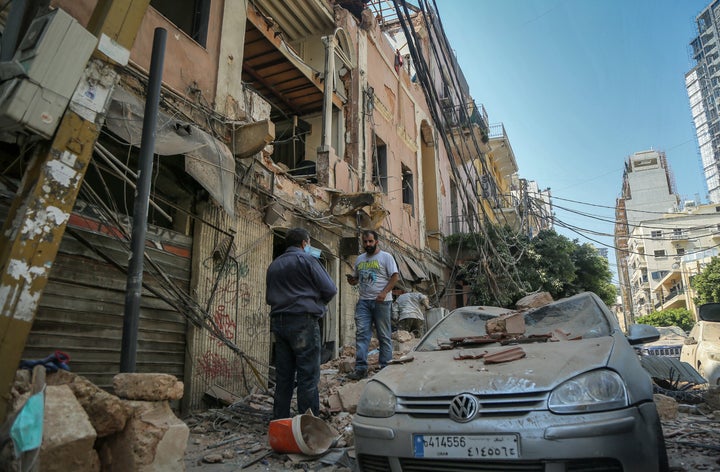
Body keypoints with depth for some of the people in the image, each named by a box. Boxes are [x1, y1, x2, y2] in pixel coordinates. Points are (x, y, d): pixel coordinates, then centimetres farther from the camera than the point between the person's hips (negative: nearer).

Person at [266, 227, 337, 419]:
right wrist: (318, 302, 12)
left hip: (278, 322, 7)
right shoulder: (306, 260, -4)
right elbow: (330, 289, -6)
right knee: (308, 375, -3)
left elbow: (269, 297, 24)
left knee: (283, 375, 12)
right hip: (303, 321, -7)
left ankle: (279, 420, 18)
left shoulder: (274, 265, 16)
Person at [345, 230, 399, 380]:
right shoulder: (359, 259, 17)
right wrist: (352, 280, 0)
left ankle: (385, 367, 10)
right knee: (361, 334, -3)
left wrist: (384, 293, -18)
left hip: (381, 301, -4)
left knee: (384, 336, 2)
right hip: (363, 301, 5)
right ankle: (360, 368, -3)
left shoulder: (386, 257, 0)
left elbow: (394, 276, -6)